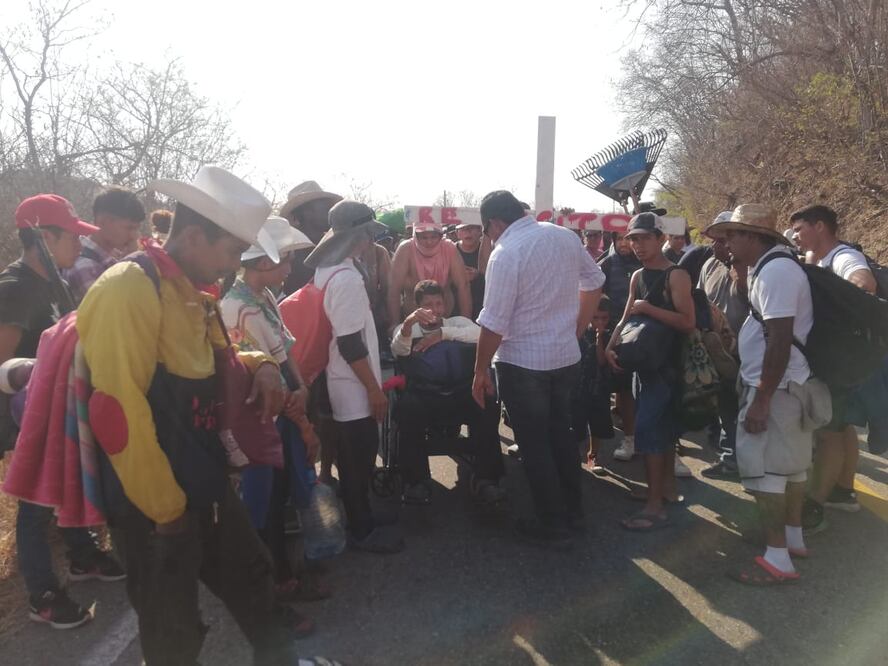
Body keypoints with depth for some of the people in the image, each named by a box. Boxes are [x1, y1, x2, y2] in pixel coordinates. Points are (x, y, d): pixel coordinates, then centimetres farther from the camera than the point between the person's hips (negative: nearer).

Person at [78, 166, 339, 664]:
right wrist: (166, 508, -18)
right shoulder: (128, 289, -21)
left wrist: (261, 364, 2)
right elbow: (118, 412, -26)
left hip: (208, 486, 9)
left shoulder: (193, 294, 8)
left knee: (252, 577, 24)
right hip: (156, 505, -9)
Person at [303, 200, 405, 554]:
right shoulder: (346, 278, -24)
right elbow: (350, 344, -25)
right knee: (359, 460, 3)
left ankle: (360, 519, 33)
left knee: (354, 458, 19)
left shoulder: (326, 269, 7)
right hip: (355, 388, -10)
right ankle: (362, 531, 18)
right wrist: (375, 389, -17)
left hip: (344, 384, 10)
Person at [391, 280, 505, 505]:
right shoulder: (407, 329, 16)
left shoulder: (457, 322, 21)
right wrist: (408, 322, -29)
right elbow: (399, 349, -9)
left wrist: (443, 333, -9)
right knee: (407, 407, -34)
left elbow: (479, 333, -2)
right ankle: (416, 480, -20)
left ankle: (485, 478, -19)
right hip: (423, 394, -1)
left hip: (459, 392, 1)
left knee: (488, 404, -29)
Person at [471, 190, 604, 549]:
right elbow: (595, 282, 14)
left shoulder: (505, 253, -19)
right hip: (567, 357, 7)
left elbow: (494, 323, -19)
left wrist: (480, 371, -8)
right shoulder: (565, 236, 2)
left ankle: (554, 526, 20)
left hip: (523, 364, -7)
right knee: (560, 434, 21)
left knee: (535, 445, 8)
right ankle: (573, 511, 35)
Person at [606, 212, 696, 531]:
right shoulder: (637, 277, 11)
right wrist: (611, 346, -5)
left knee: (648, 428, -11)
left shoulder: (676, 276, -13)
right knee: (663, 427, 17)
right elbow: (626, 319, 11)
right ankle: (668, 487, 30)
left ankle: (655, 506, -5)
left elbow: (688, 322, -22)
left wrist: (647, 308, -23)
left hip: (666, 363, -8)